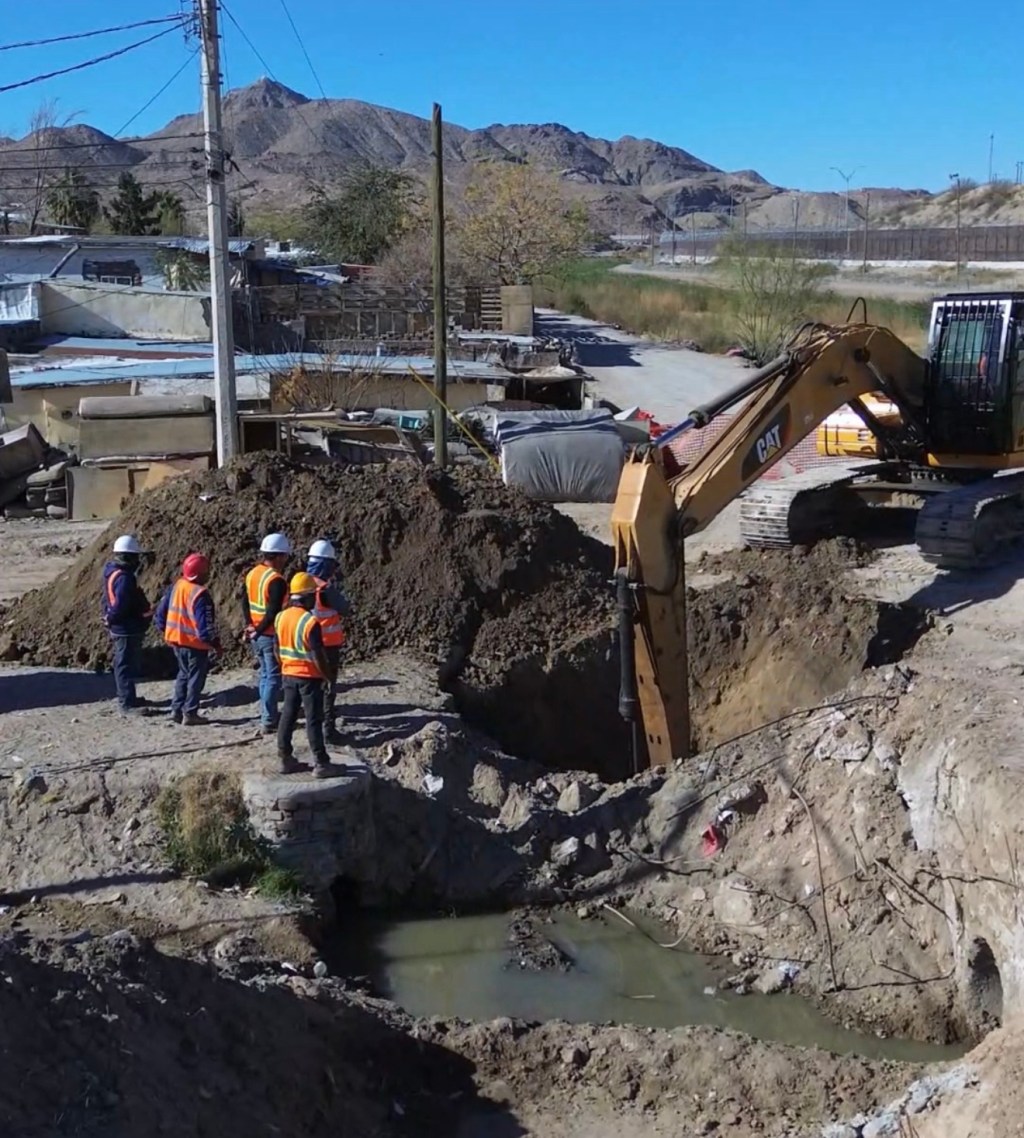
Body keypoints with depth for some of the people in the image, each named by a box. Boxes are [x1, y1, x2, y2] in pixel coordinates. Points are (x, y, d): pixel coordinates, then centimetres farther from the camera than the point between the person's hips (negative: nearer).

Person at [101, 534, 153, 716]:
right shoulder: (123, 577, -24)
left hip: (128, 628, 11)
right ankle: (126, 704, 2)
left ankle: (128, 698, 31)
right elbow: (121, 605, -28)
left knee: (129, 665, 20)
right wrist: (112, 619, -13)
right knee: (126, 666, -4)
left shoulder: (113, 572, 10)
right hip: (126, 629, -11)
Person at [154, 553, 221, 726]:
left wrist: (163, 628, 22)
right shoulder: (200, 594, -23)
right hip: (196, 644, -8)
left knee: (184, 674, 22)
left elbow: (161, 610, 9)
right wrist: (214, 643, -13)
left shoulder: (176, 586, 1)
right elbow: (205, 623, -23)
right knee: (196, 678, 5)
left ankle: (177, 709, 23)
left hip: (176, 640, 8)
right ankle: (190, 713, 8)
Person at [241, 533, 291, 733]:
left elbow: (245, 601, 11)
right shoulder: (276, 580, -21)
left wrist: (250, 626, 4)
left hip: (257, 636, 8)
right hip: (271, 636, -8)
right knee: (273, 678, 0)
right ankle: (269, 722, 1)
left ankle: (267, 715, 27)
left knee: (265, 674, 19)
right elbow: (273, 613, -25)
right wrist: (257, 632, -15)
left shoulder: (252, 573, 7)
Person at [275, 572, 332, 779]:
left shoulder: (281, 617, 1)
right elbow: (318, 655, -20)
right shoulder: (310, 622, -21)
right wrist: (327, 674, -7)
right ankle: (321, 763, 5)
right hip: (310, 676, -6)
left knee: (288, 716, 13)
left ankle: (285, 758, 18)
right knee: (313, 720, 0)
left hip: (289, 675, 6)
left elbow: (277, 649, 9)